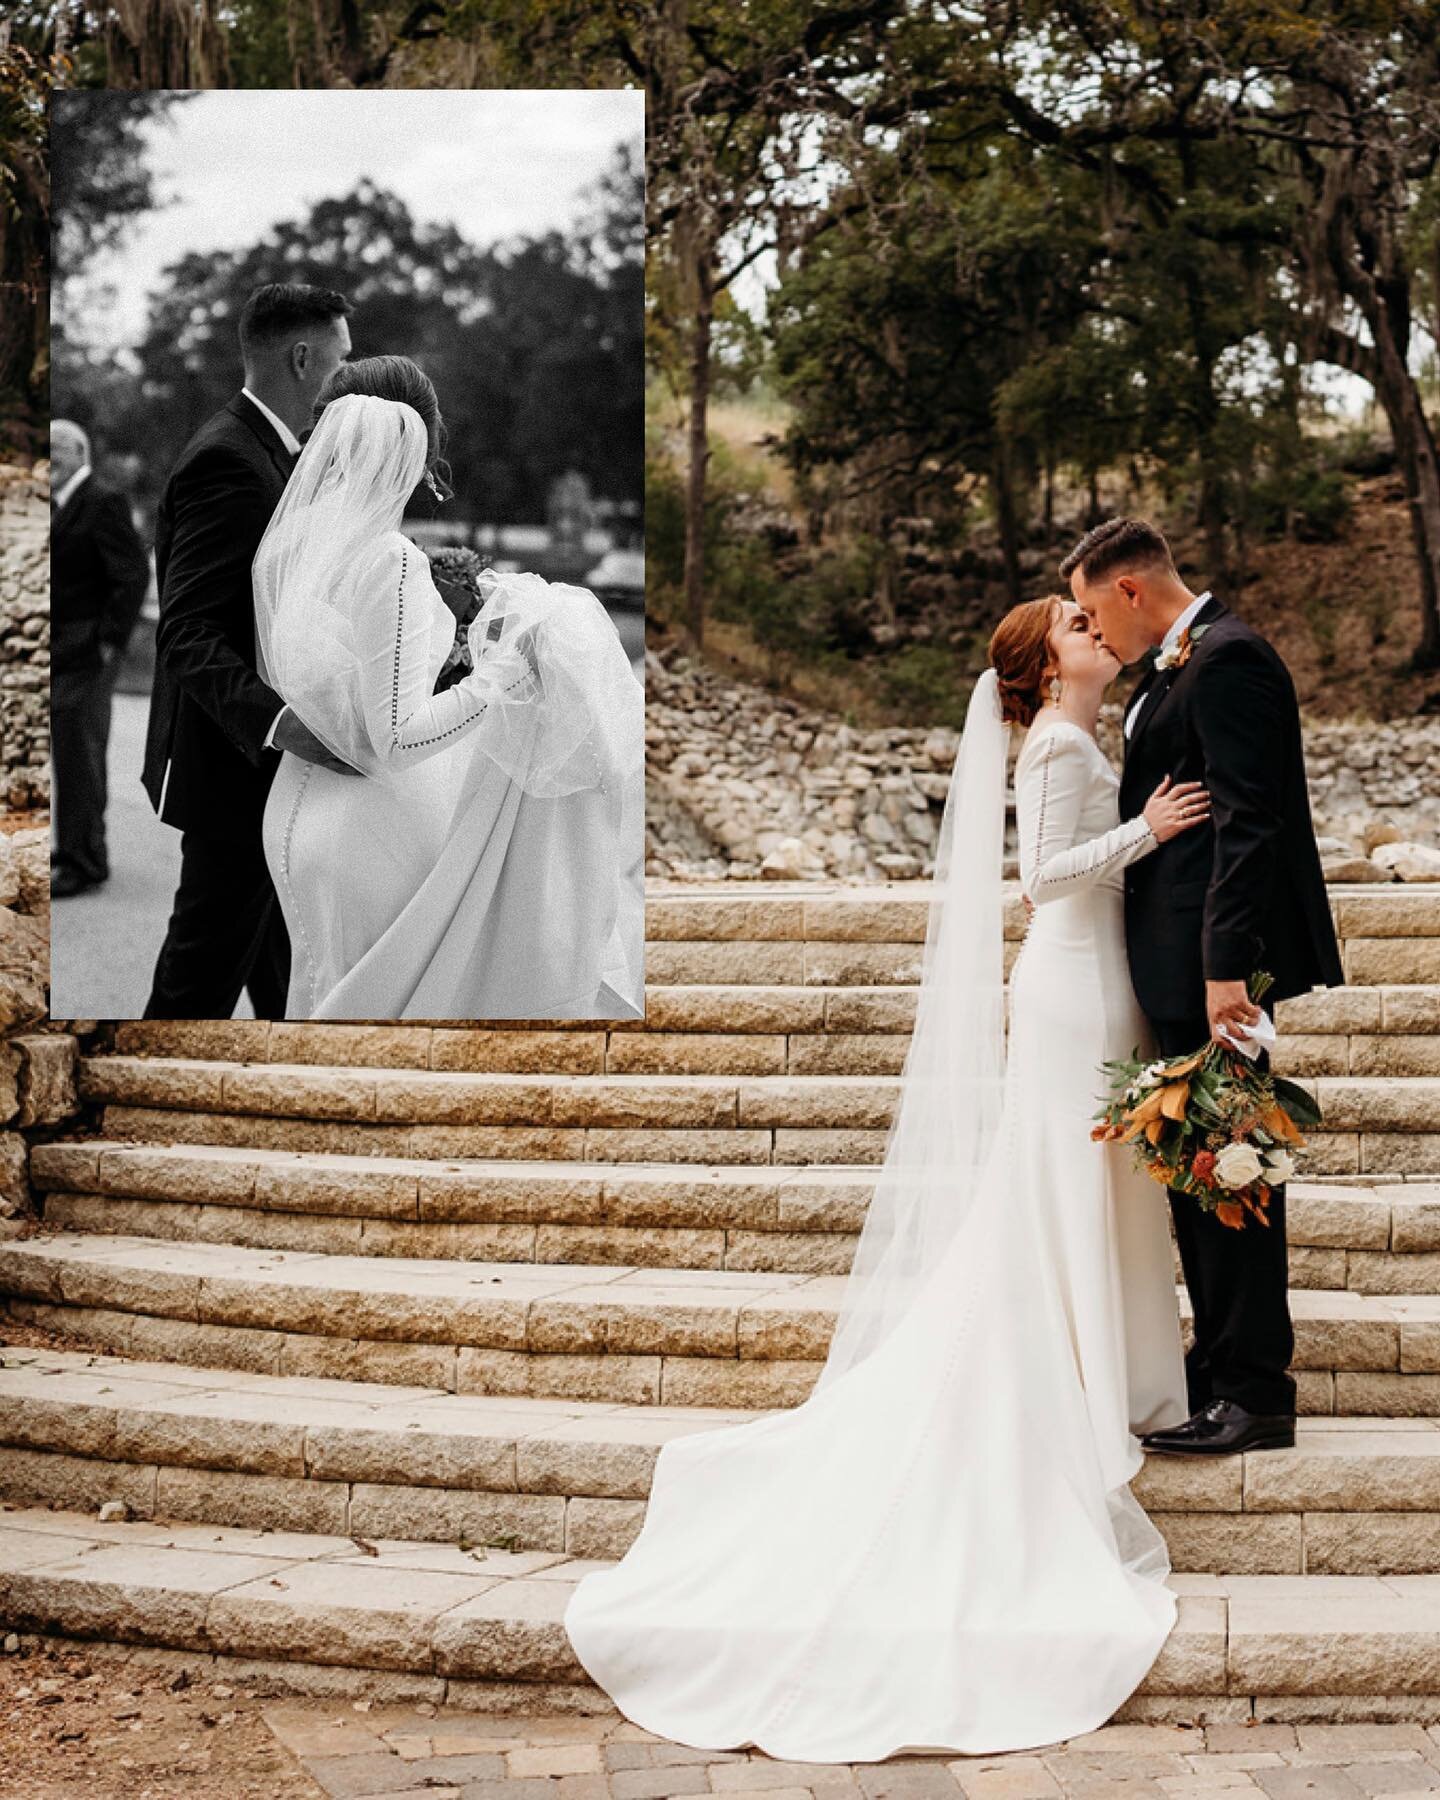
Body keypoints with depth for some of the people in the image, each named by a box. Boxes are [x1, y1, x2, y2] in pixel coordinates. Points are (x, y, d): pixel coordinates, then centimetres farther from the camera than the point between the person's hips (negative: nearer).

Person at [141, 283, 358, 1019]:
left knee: (281, 963, 20)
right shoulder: (226, 461, -21)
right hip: (235, 763, -10)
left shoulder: (260, 448, 11)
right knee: (201, 982, -1)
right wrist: (275, 720, -41)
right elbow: (188, 634, -28)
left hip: (263, 758, 10)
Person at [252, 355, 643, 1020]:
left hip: (297, 807, 7)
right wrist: (506, 672, -26)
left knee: (327, 992, 21)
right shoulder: (392, 563, -22)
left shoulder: (281, 546, 1)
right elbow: (397, 739, -25)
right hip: (371, 826, -7)